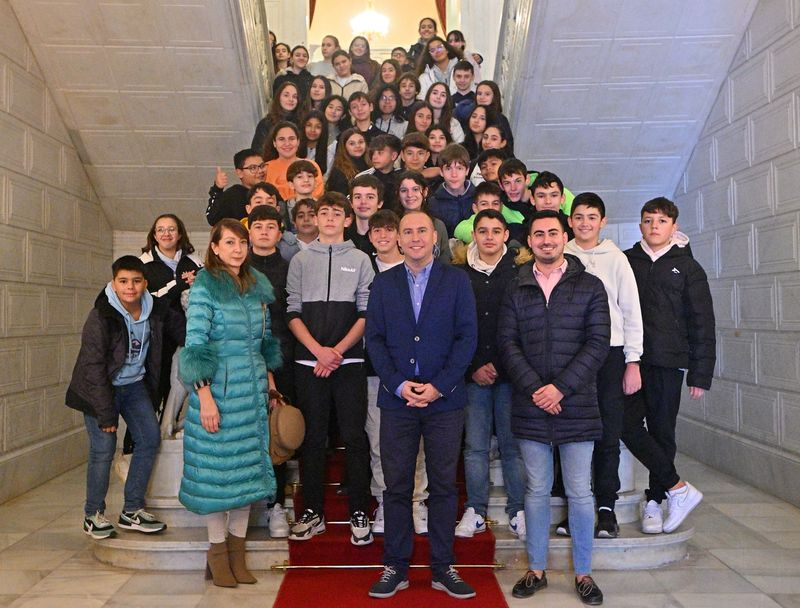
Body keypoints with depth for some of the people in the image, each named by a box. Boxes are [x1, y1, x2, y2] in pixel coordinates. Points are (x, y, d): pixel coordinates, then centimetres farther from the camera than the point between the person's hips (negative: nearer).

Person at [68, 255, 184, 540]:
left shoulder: (156, 310, -8)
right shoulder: (100, 317, -21)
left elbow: (181, 330, 10)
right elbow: (94, 367, -20)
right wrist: (106, 414, -19)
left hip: (135, 384, 5)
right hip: (101, 388, -5)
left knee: (150, 439, 0)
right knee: (103, 449, -7)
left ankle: (132, 511, 12)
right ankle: (93, 515, 14)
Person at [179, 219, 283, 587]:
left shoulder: (258, 287, 11)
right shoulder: (204, 287, -7)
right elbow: (195, 345, -12)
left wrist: (270, 385, 13)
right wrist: (205, 397, -17)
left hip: (253, 391, 6)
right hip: (218, 389, -6)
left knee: (249, 467, 9)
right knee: (218, 467, 2)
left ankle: (237, 552, 21)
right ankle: (217, 554, 18)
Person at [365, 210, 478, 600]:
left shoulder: (456, 281, 4)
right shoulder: (383, 283, 9)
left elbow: (467, 337, -2)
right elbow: (374, 339, 4)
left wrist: (438, 386, -11)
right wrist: (399, 384, -9)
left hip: (444, 399, -1)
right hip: (397, 399, 1)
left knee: (443, 485, 6)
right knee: (396, 486, 5)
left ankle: (442, 567, 19)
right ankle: (395, 567, 18)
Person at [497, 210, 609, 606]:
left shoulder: (589, 287, 3)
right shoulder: (516, 290, 8)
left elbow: (598, 343, -4)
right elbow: (507, 343, 1)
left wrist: (560, 388, -13)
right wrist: (534, 389, -12)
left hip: (577, 405, -1)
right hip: (530, 407, 1)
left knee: (579, 493, 6)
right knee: (537, 490, 11)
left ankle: (583, 573, 22)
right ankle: (536, 570, 24)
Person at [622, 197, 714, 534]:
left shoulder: (688, 268, 6)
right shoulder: (626, 262, 10)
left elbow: (702, 323, 5)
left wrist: (700, 374, -1)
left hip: (668, 361, -1)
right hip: (631, 359, 2)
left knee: (662, 431, 4)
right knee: (629, 426, -9)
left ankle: (655, 500, 17)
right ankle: (679, 489, 2)